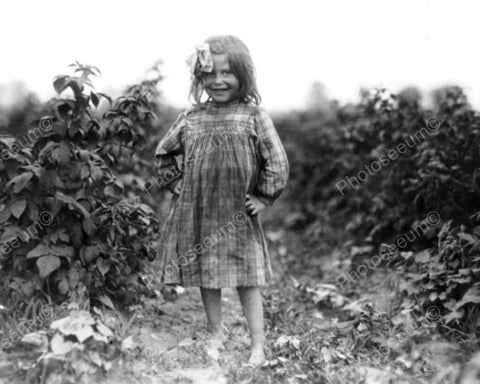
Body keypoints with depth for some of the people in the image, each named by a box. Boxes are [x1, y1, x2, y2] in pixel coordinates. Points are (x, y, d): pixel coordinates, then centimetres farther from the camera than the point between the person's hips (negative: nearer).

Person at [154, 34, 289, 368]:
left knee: (247, 281, 2)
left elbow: (277, 161, -5)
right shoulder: (192, 116, 3)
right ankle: (216, 334, 30)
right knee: (206, 278, 13)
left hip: (238, 217, -3)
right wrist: (177, 185, 8)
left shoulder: (253, 115, -6)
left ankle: (258, 345, 9)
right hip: (197, 215, 3)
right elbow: (164, 153, 16)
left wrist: (263, 197, -7)